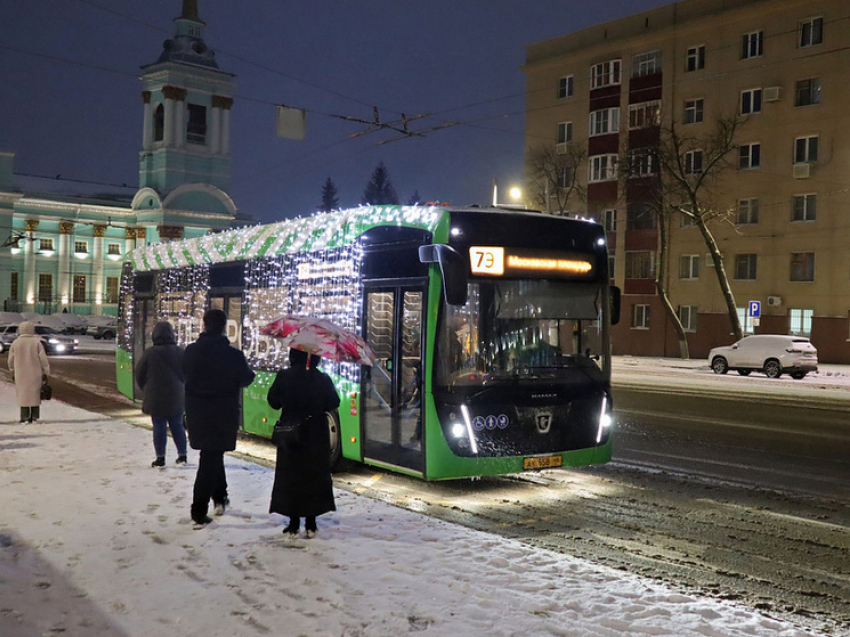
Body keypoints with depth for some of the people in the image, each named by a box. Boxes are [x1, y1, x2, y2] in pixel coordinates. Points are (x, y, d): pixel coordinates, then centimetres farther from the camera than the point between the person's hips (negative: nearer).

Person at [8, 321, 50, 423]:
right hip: (35, 373, 0)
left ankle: (25, 417, 0)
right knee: (35, 394, 8)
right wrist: (45, 373, 0)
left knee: (23, 394, 4)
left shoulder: (15, 343, -3)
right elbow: (43, 358, -7)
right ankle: (34, 417, 7)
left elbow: (11, 360, 2)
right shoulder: (36, 342, -5)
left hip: (21, 374, 0)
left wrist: (13, 371, 18)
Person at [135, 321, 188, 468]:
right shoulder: (180, 353, -3)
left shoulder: (149, 353, -11)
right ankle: (182, 455, 17)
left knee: (159, 427, 4)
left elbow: (139, 375, -2)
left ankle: (160, 457, 7)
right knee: (177, 426, 12)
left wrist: (147, 389, 15)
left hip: (156, 399, -3)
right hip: (176, 398, 3)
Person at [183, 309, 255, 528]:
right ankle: (199, 513, 4)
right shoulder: (233, 355, -17)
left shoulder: (191, 351, -6)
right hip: (222, 416, -4)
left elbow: (184, 374, 8)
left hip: (196, 414, 4)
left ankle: (220, 497, 36)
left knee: (212, 455, 24)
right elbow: (246, 379, -5)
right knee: (210, 461, 3)